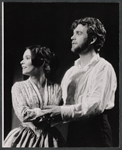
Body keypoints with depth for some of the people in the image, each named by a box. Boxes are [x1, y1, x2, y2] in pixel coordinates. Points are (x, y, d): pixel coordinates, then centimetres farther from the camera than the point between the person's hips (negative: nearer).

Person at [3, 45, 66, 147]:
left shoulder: (56, 88, 2)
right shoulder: (19, 87, 0)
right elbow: (23, 115, -12)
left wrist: (33, 113, -14)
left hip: (51, 139, 1)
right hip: (25, 138, -1)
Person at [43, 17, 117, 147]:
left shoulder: (103, 68, -6)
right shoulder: (70, 72, 16)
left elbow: (97, 104, -17)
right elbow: (62, 104, 16)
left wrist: (63, 111, -21)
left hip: (95, 130, -6)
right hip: (73, 130, 6)